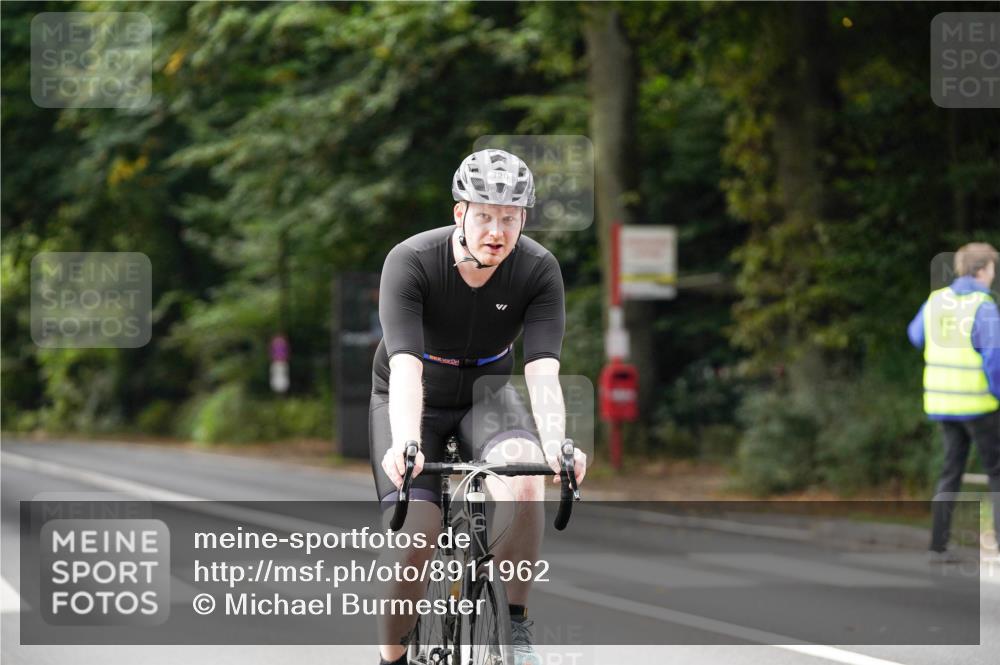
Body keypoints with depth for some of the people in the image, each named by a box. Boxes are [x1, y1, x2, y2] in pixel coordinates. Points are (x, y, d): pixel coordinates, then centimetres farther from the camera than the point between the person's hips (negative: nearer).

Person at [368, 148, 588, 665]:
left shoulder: (539, 270, -21)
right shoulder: (410, 263, -27)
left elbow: (543, 371, -29)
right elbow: (406, 367, -37)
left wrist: (556, 445, -48)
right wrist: (405, 444, -54)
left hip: (486, 394, 1)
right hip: (413, 401, -1)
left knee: (523, 481, -31)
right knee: (415, 538, -20)